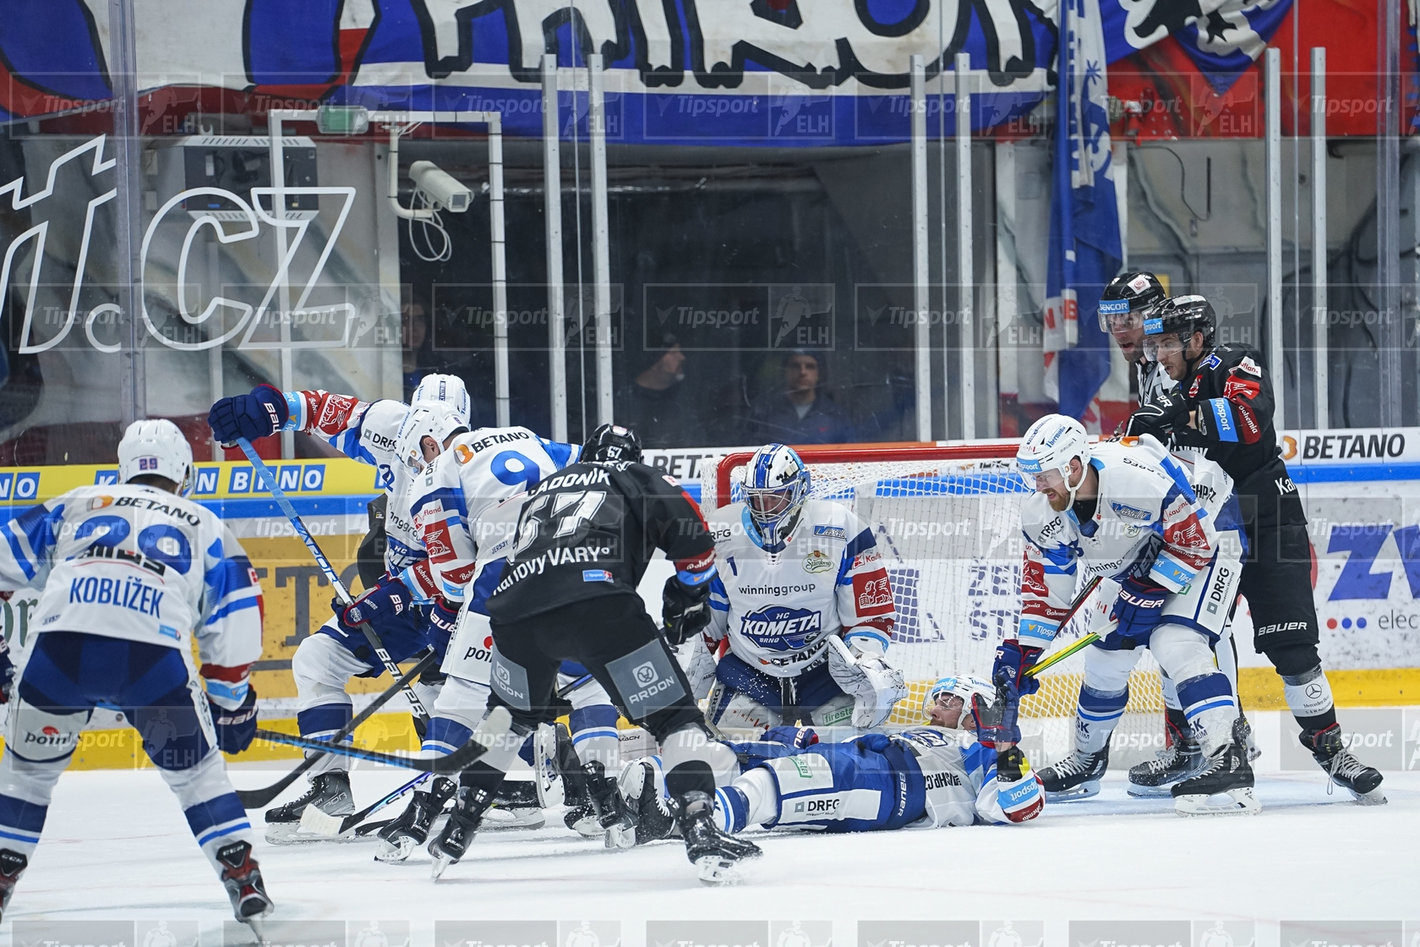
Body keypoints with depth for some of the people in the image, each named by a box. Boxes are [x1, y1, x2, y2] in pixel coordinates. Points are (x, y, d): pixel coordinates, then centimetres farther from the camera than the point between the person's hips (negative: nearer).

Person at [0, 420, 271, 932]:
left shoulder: (74, 506, 31)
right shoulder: (203, 525, 29)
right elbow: (238, 611, 23)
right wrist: (232, 698, 32)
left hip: (60, 645, 1)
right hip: (155, 657, 0)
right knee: (196, 770, 19)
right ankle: (246, 884, 12)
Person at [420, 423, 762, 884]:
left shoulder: (543, 489, 38)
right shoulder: (642, 480, 24)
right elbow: (694, 540, 10)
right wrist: (686, 600, 28)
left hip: (515, 607, 5)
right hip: (598, 600, -5)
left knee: (511, 713, 31)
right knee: (674, 716, 2)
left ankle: (456, 831, 33)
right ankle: (701, 834, -14)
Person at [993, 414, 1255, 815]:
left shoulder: (1136, 478, -38)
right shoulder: (1044, 514, -14)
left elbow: (1195, 540, -28)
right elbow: (1044, 583, -2)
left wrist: (1152, 591, -26)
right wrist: (1021, 647, -7)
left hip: (1204, 548, -8)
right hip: (1140, 566, 8)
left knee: (1175, 644, -27)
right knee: (1105, 659, 11)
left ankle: (1230, 763, -34)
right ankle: (1087, 761, 34)